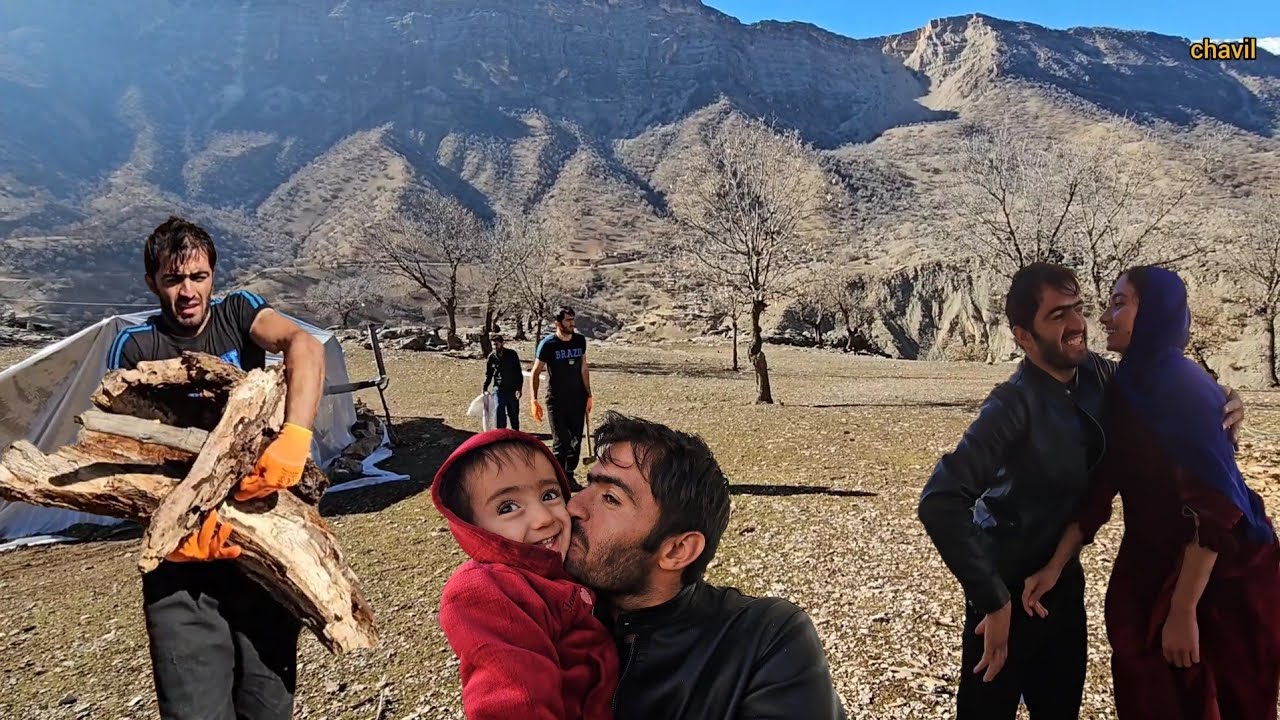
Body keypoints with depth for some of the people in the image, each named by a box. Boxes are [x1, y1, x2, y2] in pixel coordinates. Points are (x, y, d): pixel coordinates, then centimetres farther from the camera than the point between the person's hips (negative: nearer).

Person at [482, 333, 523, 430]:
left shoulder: (512, 354, -7)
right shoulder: (491, 357, 0)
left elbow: (519, 373, -6)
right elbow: (488, 374, 10)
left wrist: (519, 388, -12)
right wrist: (485, 388, -1)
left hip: (512, 389, -1)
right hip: (498, 389, 1)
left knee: (513, 413, 8)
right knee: (500, 414, -4)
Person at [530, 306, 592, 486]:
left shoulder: (580, 340, 4)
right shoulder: (548, 344, -10)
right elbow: (535, 373, -6)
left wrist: (588, 395, 10)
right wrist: (534, 401, -14)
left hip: (578, 399, 4)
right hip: (556, 401, -4)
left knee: (576, 440, 7)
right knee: (561, 441, -4)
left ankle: (569, 475, 20)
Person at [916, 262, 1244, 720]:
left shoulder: (1097, 374, -8)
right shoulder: (1015, 404, -27)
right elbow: (939, 502, -35)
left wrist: (1219, 408, -11)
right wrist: (992, 600, -32)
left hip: (1063, 574, 7)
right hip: (1011, 584, -6)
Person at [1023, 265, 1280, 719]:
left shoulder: (1180, 385, -22)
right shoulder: (1126, 389, 2)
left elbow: (1213, 505, -26)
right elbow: (1101, 488, 1)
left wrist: (1184, 610, -24)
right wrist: (1054, 567, -6)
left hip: (1219, 580, -7)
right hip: (1151, 571, 7)